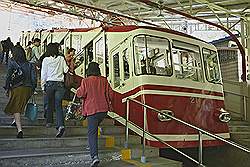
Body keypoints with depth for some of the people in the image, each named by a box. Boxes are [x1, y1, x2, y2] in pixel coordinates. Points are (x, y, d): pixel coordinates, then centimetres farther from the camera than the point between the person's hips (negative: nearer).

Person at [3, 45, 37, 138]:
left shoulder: (12, 62, -2)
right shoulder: (29, 64, 7)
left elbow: (8, 76, -6)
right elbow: (34, 78, 3)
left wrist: (7, 88, 1)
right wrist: (32, 89, 11)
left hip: (17, 88, -4)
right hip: (28, 88, 4)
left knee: (16, 109, 2)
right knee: (20, 106, 27)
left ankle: (19, 130, -7)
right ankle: (16, 121, 41)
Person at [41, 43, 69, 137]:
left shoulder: (46, 60, 1)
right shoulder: (61, 59, 4)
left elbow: (43, 74, 2)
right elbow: (66, 70, 2)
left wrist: (43, 86, 7)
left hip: (49, 83, 0)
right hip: (60, 84, 0)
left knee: (50, 103, 18)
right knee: (58, 105, -3)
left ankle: (49, 122, 29)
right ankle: (61, 125, -18)